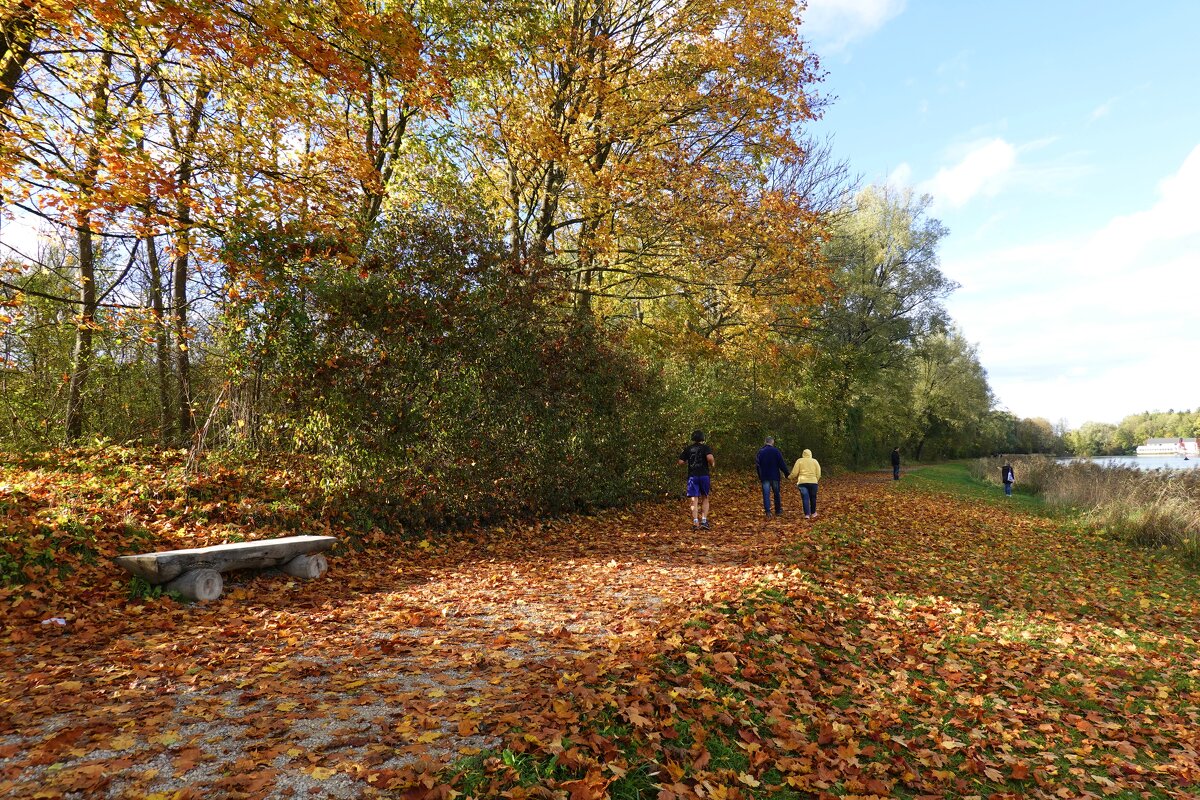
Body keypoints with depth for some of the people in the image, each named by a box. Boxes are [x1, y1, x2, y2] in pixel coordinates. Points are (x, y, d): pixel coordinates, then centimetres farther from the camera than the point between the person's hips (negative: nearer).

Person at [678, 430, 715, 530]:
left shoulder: (688, 449, 9)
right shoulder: (706, 448, 1)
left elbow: (681, 461, 3)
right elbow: (710, 458, -18)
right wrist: (712, 464, 2)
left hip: (692, 476, 1)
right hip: (704, 475, -1)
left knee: (694, 499, 1)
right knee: (705, 499, 12)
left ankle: (695, 522, -7)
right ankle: (704, 520, 3)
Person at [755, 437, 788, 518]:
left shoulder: (760, 451, 4)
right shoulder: (775, 450, -8)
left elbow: (757, 465, 12)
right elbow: (782, 463, -9)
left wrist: (760, 476, 22)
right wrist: (787, 473, 1)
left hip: (764, 477, 2)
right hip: (774, 476, -2)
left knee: (766, 494, 0)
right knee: (776, 494, 12)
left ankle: (767, 512, -10)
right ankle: (778, 511, 22)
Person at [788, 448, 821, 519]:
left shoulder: (799, 461, 5)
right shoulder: (815, 461, 10)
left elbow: (794, 473, 1)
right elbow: (818, 474, 8)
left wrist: (789, 477, 18)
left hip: (802, 482, -1)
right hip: (813, 482, 1)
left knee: (805, 498, -2)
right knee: (813, 498, 13)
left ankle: (807, 514, -8)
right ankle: (813, 513, 25)